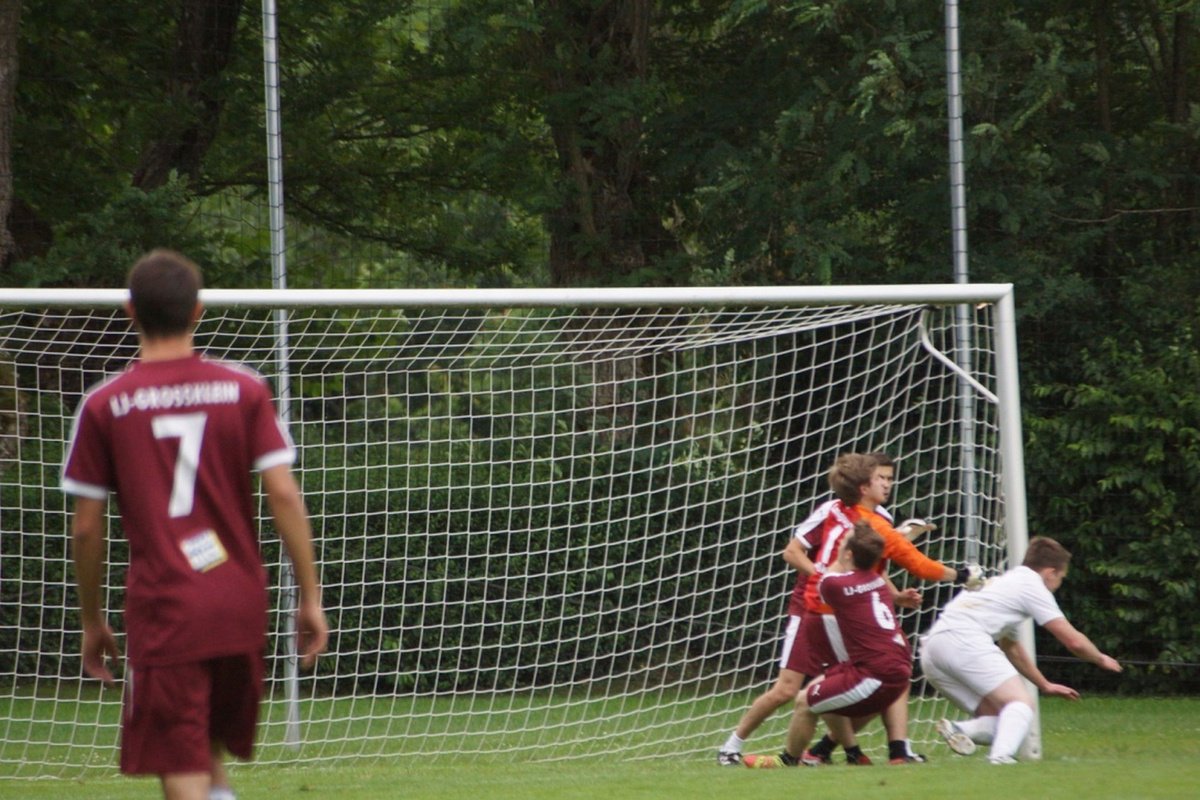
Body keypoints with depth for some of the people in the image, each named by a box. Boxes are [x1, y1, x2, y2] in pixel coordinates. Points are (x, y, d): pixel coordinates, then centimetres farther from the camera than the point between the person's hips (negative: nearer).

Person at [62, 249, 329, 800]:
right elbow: (284, 496, -4)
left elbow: (86, 528, 0)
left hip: (162, 611, -3)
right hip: (242, 608, 3)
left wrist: (91, 620, 13)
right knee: (211, 751, 26)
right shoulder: (244, 390, 1)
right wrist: (311, 599, 1)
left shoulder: (104, 406, -2)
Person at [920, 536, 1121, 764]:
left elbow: (1011, 648, 45)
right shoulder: (1032, 584, 7)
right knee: (1022, 704, -11)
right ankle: (1000, 756, -36)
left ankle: (958, 730, -16)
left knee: (998, 721, 11)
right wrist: (1101, 660, 26)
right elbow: (1073, 641, 6)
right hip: (964, 639, -9)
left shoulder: (1004, 582, 33)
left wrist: (1045, 685, 52)